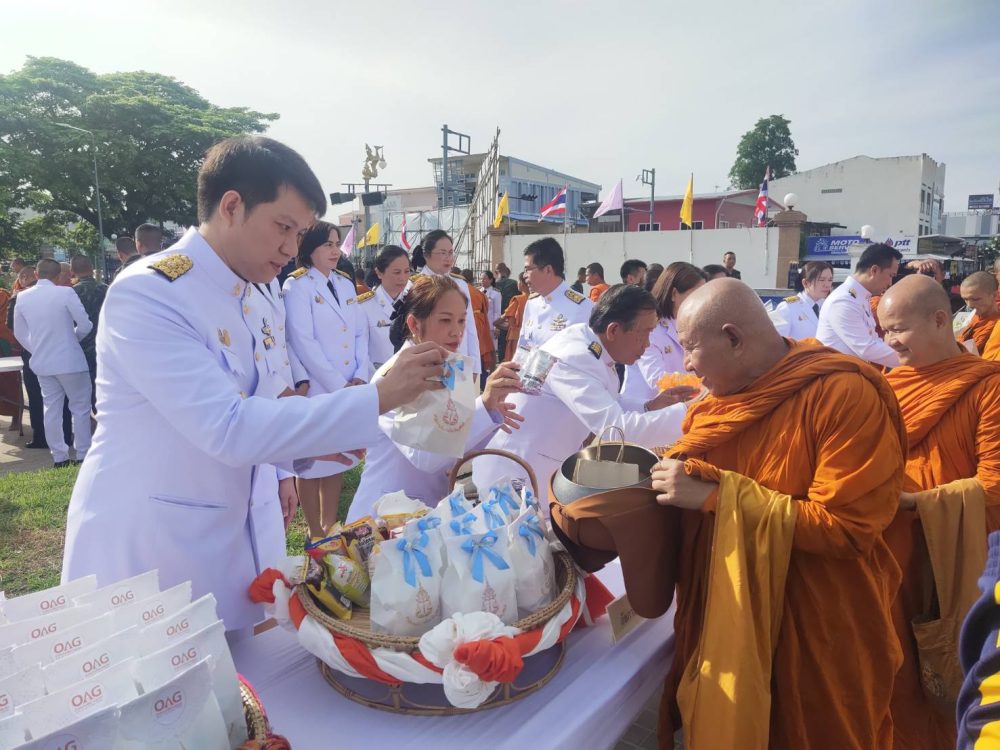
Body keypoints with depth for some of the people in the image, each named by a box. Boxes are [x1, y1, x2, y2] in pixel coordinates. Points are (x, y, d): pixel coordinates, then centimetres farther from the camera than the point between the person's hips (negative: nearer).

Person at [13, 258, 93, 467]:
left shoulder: (23, 297, 3)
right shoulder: (65, 293, -14)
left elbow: (19, 332, 10)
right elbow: (85, 325, -13)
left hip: (41, 362, 5)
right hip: (70, 360, -5)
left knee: (51, 409, 11)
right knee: (80, 408, 5)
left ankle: (59, 457, 16)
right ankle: (83, 455, 8)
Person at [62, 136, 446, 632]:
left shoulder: (238, 300, 7)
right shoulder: (146, 292, -19)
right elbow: (228, 427, -28)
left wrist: (303, 445, 1)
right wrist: (378, 397, -27)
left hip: (222, 540, 8)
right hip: (144, 546, -7)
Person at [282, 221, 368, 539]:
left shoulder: (346, 283, 13)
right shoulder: (297, 285, -6)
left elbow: (361, 333, 9)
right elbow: (303, 342, -14)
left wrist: (361, 377, -5)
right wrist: (338, 385, -15)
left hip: (350, 389, 6)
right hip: (316, 389, -6)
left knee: (338, 460, 13)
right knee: (312, 463, 4)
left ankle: (331, 527, 26)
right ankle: (316, 534, 18)